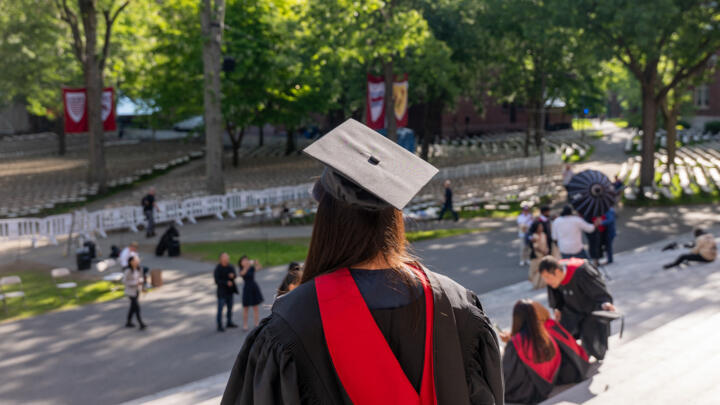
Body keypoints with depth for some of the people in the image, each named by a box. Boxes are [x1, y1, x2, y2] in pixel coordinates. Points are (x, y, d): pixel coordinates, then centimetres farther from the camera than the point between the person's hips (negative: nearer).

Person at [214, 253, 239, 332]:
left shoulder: (230, 267, 2)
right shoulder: (218, 268, -16)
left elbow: (235, 275, -1)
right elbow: (217, 281, -17)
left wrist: (233, 275, -24)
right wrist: (226, 283, -25)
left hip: (230, 290, 7)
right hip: (222, 291, -7)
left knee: (230, 307, 17)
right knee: (220, 308, -4)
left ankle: (229, 322, 33)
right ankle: (219, 326, 3)